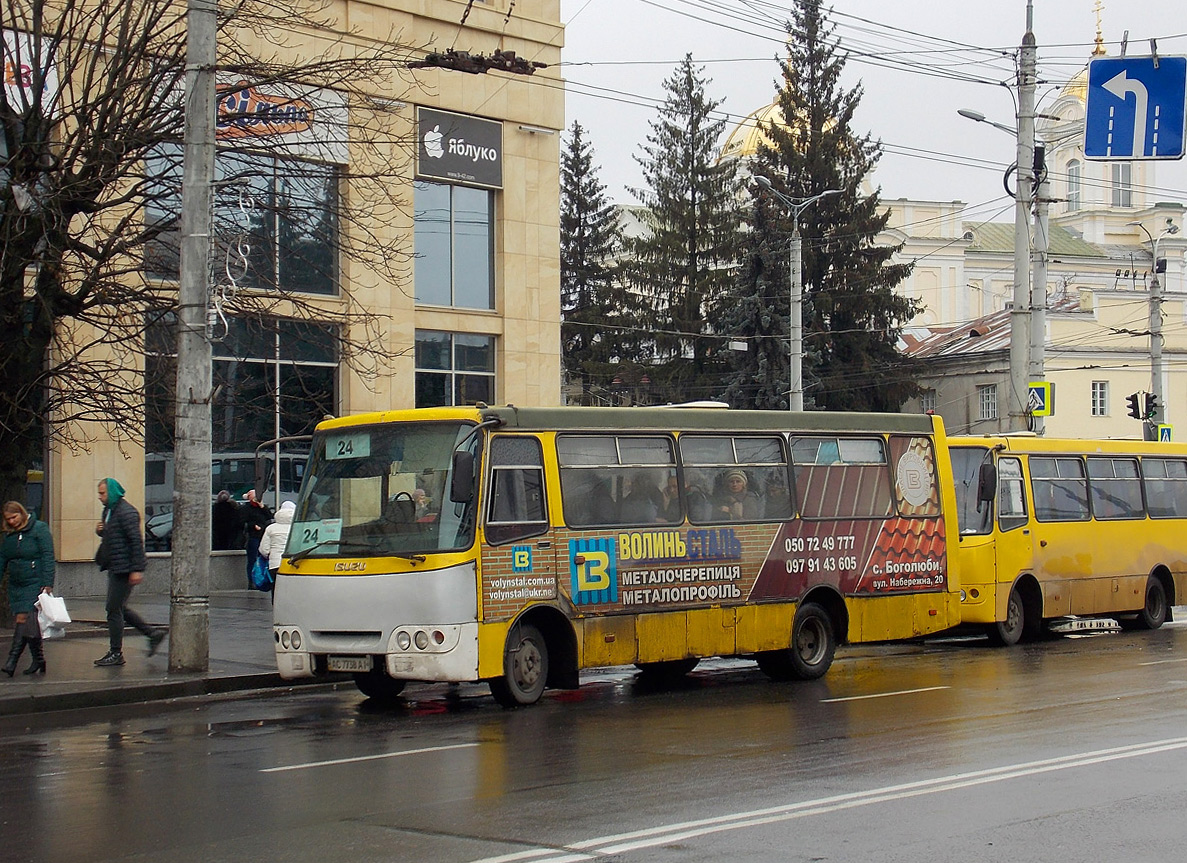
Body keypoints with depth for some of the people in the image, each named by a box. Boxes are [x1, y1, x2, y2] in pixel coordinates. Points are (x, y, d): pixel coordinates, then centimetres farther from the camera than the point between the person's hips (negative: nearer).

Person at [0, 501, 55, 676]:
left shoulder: (39, 529, -5)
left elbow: (48, 557, -9)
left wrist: (48, 584, -15)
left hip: (35, 583, -6)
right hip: (16, 586, 6)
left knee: (25, 620, -13)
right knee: (31, 624, 7)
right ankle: (38, 660, 14)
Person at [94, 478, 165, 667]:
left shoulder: (126, 512, -17)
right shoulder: (109, 511, 14)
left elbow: (136, 541, -20)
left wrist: (137, 569, -23)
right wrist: (100, 530, 2)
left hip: (124, 568, -10)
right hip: (114, 567, 10)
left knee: (114, 609, -5)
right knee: (119, 608, 15)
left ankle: (116, 653, 2)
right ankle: (153, 634, 23)